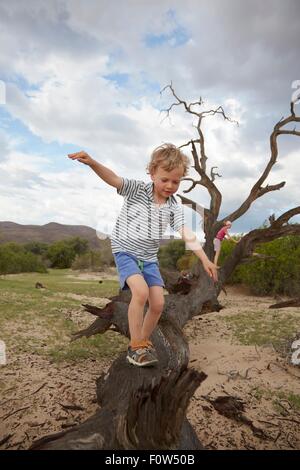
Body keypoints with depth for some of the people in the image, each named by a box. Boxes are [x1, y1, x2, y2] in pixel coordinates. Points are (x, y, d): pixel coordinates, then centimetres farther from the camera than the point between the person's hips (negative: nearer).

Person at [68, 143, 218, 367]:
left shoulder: (174, 207, -2)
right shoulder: (137, 189, -10)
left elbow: (186, 233, -7)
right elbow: (113, 178, -24)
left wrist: (205, 259, -15)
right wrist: (91, 162, -43)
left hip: (149, 258, 5)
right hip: (125, 252, -4)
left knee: (158, 303, -3)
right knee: (141, 292, -27)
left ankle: (144, 341, 23)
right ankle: (135, 346, -10)